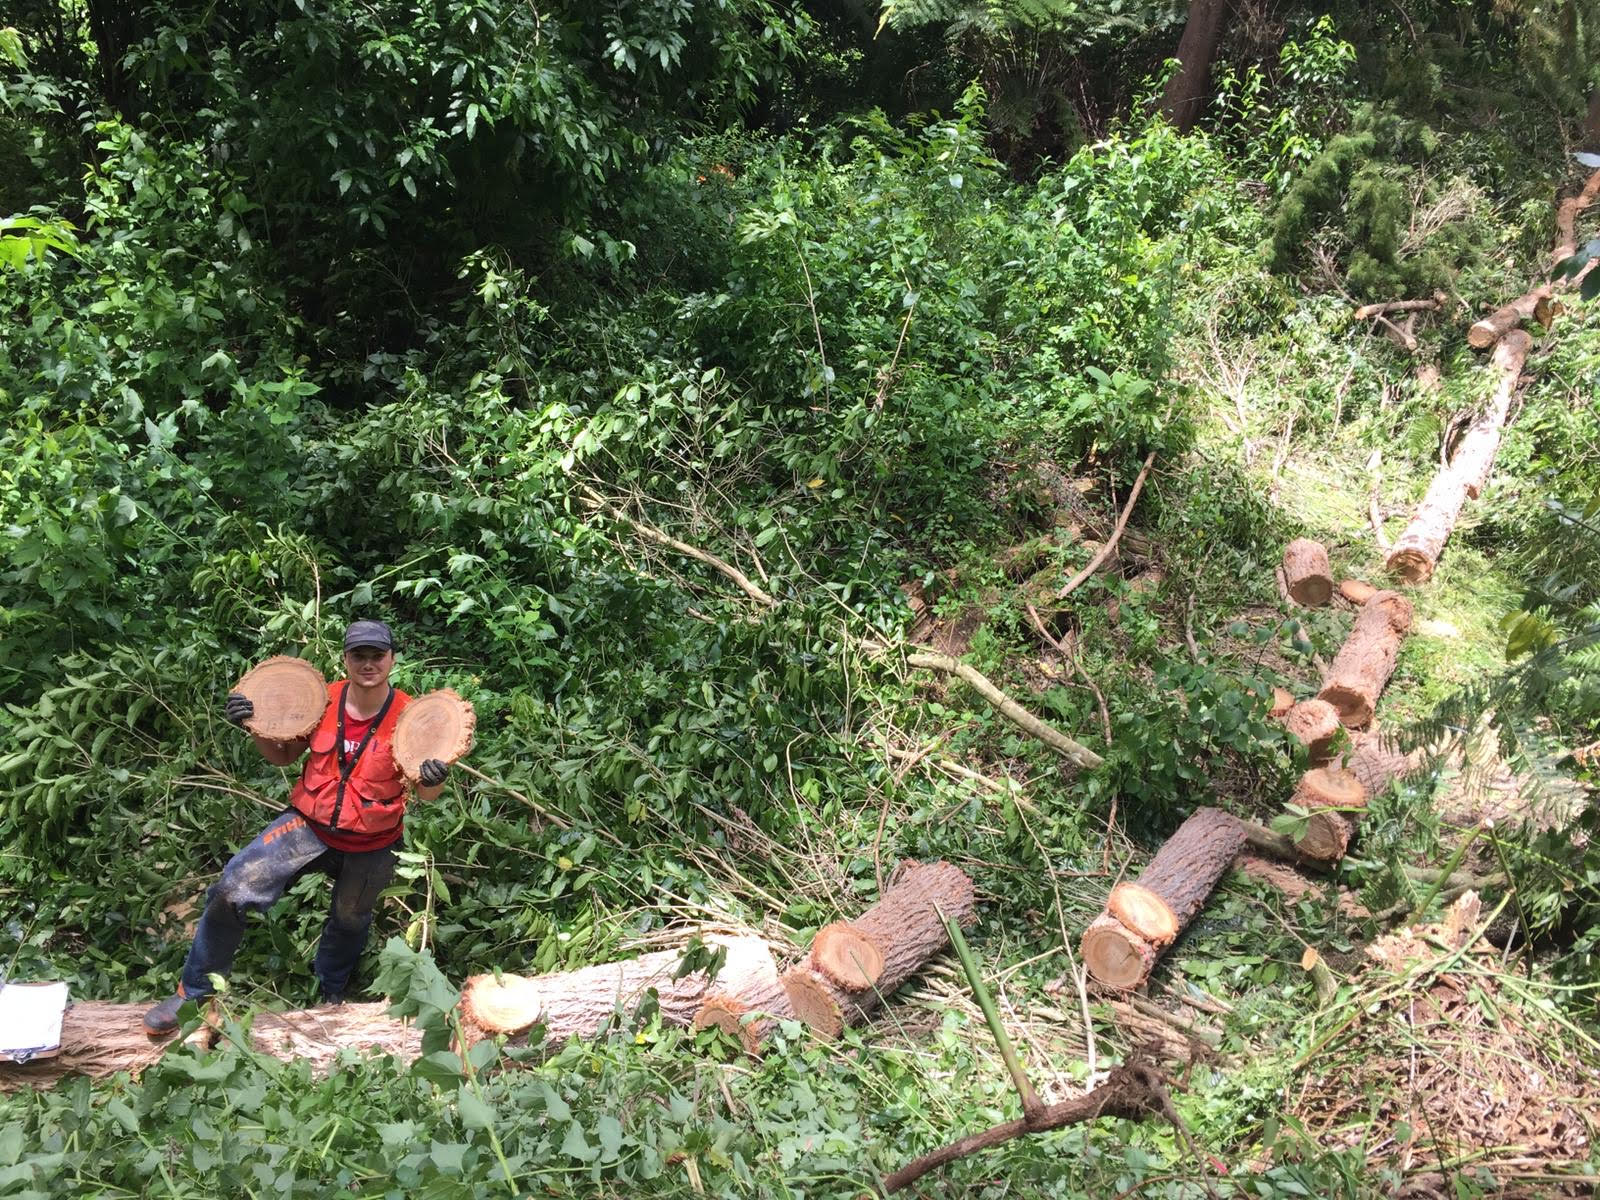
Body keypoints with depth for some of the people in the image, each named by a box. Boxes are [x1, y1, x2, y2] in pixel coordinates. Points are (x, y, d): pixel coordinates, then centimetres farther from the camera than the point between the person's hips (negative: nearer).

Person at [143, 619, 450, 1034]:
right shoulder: (322, 701, -11)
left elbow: (424, 793, -12)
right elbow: (283, 755, 5)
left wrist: (432, 781, -37)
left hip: (370, 846, 0)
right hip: (309, 827, 1)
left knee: (350, 920, 24)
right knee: (232, 890, -16)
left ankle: (330, 994, 55)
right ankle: (193, 991, 5)